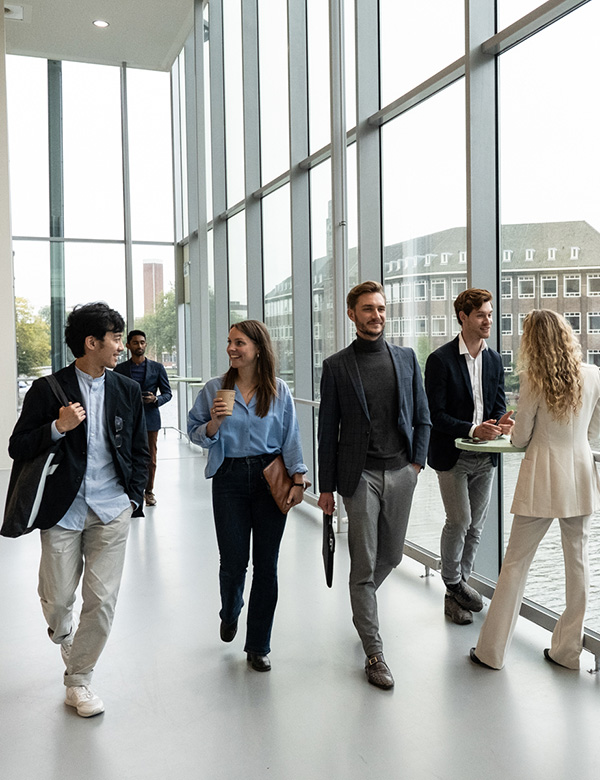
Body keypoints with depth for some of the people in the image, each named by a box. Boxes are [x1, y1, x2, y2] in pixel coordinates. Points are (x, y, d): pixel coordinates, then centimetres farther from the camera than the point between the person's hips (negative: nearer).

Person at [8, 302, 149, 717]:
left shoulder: (128, 390, 6)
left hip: (112, 511, 2)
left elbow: (140, 451, 14)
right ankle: (65, 635, 46)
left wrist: (134, 497, 6)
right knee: (57, 599, 8)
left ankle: (78, 681, 22)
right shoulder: (47, 390, -3)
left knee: (102, 598, 1)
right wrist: (58, 427, -18)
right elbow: (18, 448, -3)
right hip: (63, 510, -2)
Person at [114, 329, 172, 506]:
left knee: (150, 459, 4)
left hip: (150, 418, 0)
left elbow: (167, 393, 8)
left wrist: (155, 399, -11)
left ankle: (149, 491, 18)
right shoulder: (120, 369, 7)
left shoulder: (157, 368, 7)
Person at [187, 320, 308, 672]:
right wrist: (214, 423, -14)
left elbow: (291, 438, 3)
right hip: (230, 478, 0)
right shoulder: (215, 389, 1)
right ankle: (230, 613, 38)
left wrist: (298, 479, -4)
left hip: (270, 478, 0)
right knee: (234, 560, 2)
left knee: (266, 564, 4)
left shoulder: (279, 391, 2)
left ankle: (259, 646, 20)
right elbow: (196, 433, 6)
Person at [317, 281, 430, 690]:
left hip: (401, 472, 4)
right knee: (364, 564, 1)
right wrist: (327, 486, 0)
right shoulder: (337, 365, -1)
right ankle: (374, 652, 13)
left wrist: (417, 461, 1)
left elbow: (422, 417, 12)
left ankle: (362, 605, 46)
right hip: (360, 475, -3)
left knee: (391, 556, 16)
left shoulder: (407, 358, 8)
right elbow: (328, 429, 0)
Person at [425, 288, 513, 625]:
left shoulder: (495, 360, 7)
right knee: (459, 522, -6)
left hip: (485, 456, 6)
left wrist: (502, 421, -14)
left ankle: (461, 582, 30)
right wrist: (472, 430, -25)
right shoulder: (441, 360, -11)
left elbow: (499, 404, 9)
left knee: (476, 525, 12)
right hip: (452, 456, -5)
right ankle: (453, 586, 16)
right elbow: (436, 414, -14)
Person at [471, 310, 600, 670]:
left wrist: (516, 432, 16)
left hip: (543, 477, -4)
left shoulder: (534, 380, -11)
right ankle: (569, 648, 23)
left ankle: (492, 650, 13)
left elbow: (520, 438, -6)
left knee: (516, 562, 4)